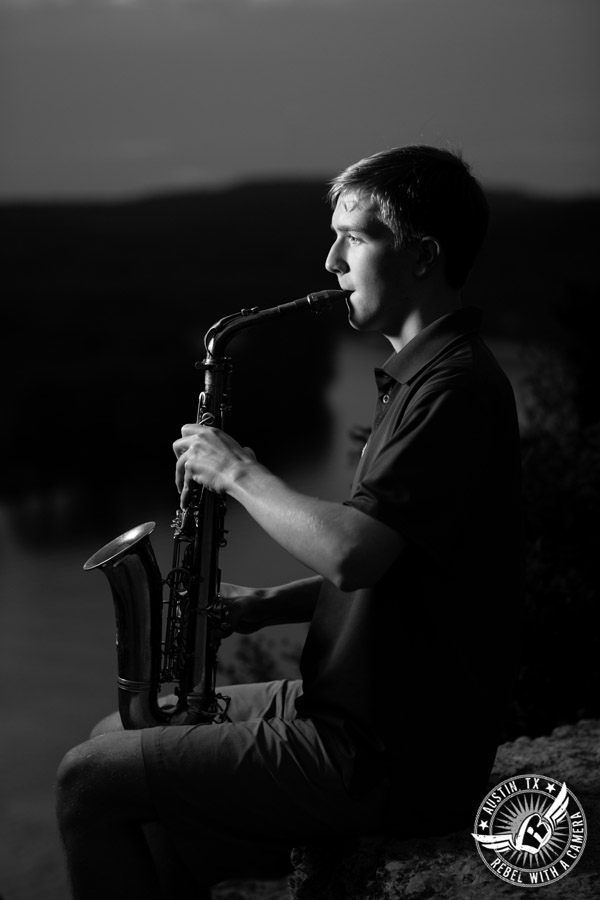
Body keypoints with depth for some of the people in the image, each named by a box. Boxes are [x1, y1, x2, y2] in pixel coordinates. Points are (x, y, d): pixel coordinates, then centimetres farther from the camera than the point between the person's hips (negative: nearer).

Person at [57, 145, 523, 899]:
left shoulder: (455, 386, -19)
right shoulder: (427, 373, 14)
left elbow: (351, 552, -31)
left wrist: (237, 473, -15)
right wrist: (270, 605, 6)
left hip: (389, 759, -10)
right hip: (369, 711, 10)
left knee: (91, 781, -7)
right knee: (129, 735, 19)